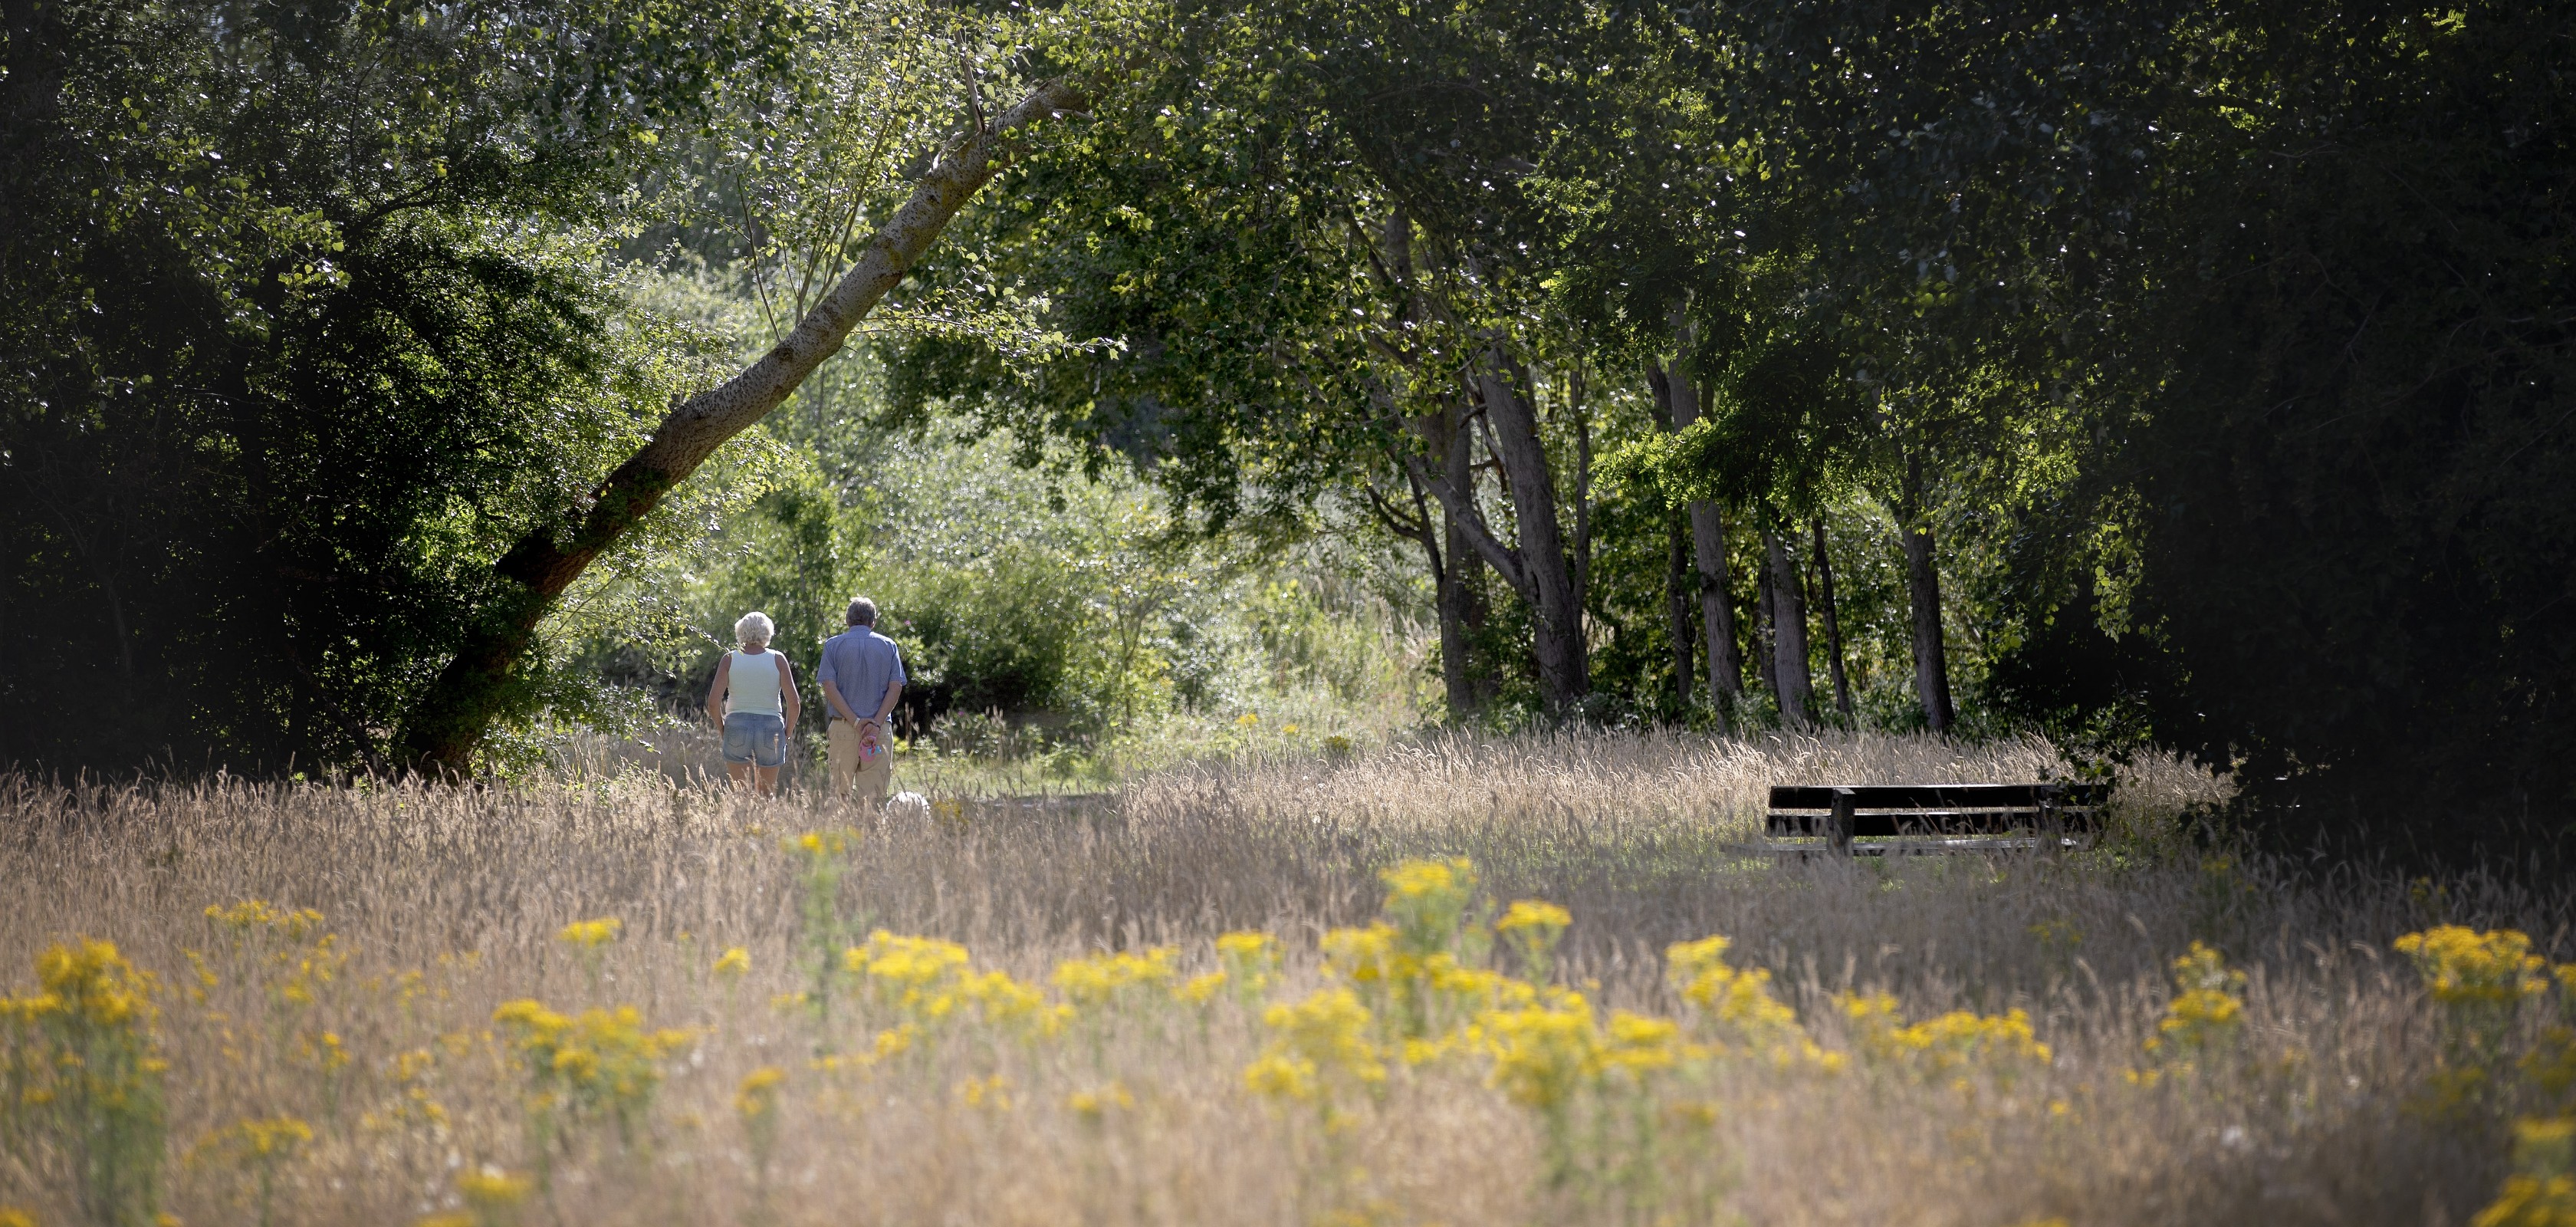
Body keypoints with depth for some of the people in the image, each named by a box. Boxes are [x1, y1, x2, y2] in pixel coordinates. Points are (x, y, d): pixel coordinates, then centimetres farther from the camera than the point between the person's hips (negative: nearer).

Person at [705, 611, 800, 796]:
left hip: (737, 727, 0)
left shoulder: (730, 660, -1)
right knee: (766, 795, 13)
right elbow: (794, 703, -7)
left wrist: (722, 728, 7)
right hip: (771, 728, 0)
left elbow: (713, 702, -8)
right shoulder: (778, 660, -2)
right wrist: (788, 731, 7)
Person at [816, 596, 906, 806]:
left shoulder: (833, 645, 4)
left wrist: (855, 721, -9)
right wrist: (876, 723, -8)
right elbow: (896, 688, -2)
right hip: (879, 730, 1)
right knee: (875, 794, -1)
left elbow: (829, 687, -6)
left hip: (842, 726, -1)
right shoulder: (888, 646, 7)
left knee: (839, 792, 5)